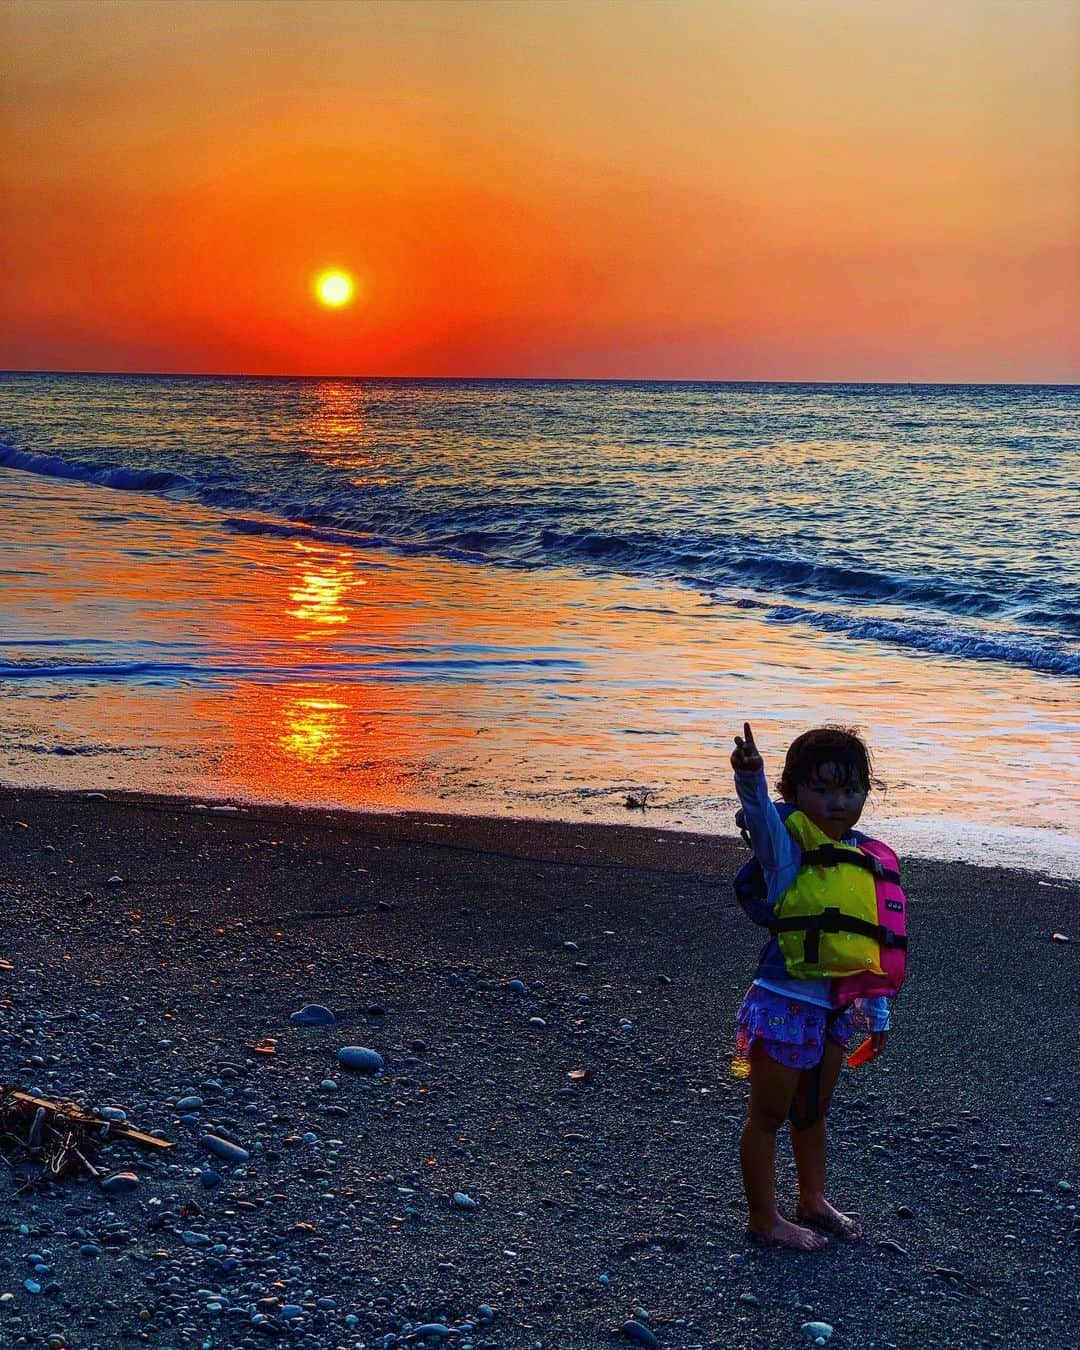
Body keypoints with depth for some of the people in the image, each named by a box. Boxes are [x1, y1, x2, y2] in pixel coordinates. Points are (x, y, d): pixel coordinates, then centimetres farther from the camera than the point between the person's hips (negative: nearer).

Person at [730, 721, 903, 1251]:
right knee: (768, 1115, 9)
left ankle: (813, 1200, 43)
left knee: (813, 1112, 25)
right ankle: (763, 1218, 25)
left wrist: (877, 1012, 15)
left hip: (835, 1008, 7)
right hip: (783, 1005, -7)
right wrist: (750, 779, -64)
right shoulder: (787, 845, -17)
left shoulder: (867, 857, 2)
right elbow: (761, 816, -42)